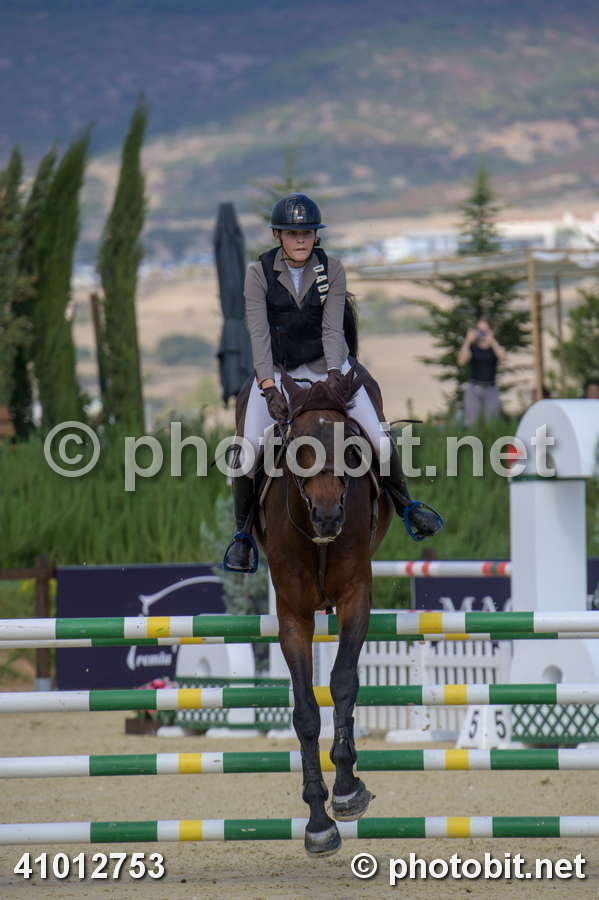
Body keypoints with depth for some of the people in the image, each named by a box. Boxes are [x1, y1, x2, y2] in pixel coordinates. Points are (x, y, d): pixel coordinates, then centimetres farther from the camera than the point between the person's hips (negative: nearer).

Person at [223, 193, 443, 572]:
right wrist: (269, 388, -31)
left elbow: (332, 328, -14)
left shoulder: (332, 269, -7)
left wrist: (335, 374, -31)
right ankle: (242, 531, 2)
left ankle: (404, 503, 17)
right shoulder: (260, 273, -10)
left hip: (326, 366, 1)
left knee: (379, 439, -10)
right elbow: (259, 335, -18)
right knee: (249, 451, -18)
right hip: (276, 370, -1)